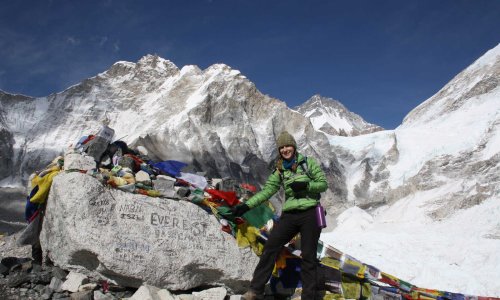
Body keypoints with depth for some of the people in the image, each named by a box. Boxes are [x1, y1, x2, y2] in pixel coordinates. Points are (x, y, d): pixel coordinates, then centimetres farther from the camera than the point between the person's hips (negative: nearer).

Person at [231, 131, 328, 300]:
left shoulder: (308, 162, -1)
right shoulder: (280, 170, 8)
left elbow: (323, 184, -2)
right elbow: (267, 190, 0)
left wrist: (305, 185, -20)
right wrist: (246, 205, -10)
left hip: (310, 213, -3)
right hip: (290, 215, 3)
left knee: (308, 256, 3)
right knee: (270, 247, -5)